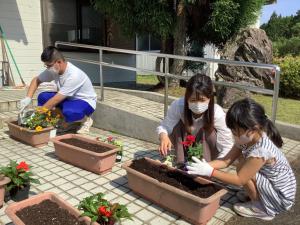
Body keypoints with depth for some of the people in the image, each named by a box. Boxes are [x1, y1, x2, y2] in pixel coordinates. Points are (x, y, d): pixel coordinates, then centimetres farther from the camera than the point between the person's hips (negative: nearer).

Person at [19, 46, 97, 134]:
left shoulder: (73, 75, -32)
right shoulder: (53, 69, -9)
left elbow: (56, 100, -30)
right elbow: (36, 80, 6)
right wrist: (28, 98, -10)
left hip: (85, 102, -7)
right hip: (68, 98, 8)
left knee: (68, 112, -39)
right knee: (43, 97, -11)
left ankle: (85, 120, -4)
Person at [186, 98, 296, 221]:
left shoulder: (260, 151, -33)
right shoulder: (248, 138, -9)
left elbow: (239, 180, -26)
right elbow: (226, 161, -7)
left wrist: (210, 171, -27)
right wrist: (204, 165, -21)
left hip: (282, 197, -8)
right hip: (273, 185, 8)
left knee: (242, 168, -22)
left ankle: (260, 208, -1)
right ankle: (256, 195, 13)